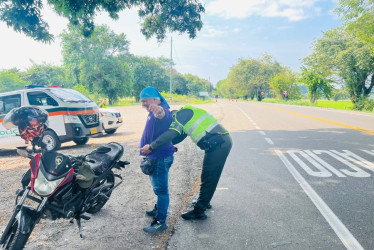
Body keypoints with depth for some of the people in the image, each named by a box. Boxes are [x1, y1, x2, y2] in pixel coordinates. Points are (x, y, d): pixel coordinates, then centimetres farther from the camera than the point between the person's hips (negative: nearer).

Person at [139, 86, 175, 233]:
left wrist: (158, 110, -68)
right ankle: (159, 210, 41)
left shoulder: (162, 110, -19)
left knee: (161, 189, -5)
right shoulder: (154, 112, 15)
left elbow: (163, 115, -45)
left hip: (160, 157, -11)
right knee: (158, 187, 24)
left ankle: (161, 222, 3)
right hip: (155, 156, 11)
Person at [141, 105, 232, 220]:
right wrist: (154, 144, 20)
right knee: (208, 176, 22)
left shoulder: (181, 113, -5)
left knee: (208, 179, -2)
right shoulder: (186, 116, 25)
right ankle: (204, 201, 38)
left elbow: (171, 134, -18)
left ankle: (198, 212, 7)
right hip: (223, 142, 10)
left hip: (217, 144, -10)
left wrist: (151, 147, -12)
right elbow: (176, 138, 25)